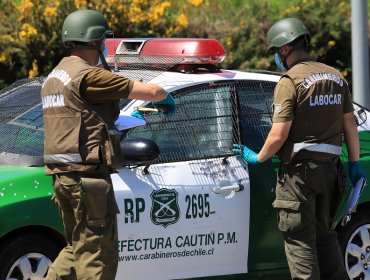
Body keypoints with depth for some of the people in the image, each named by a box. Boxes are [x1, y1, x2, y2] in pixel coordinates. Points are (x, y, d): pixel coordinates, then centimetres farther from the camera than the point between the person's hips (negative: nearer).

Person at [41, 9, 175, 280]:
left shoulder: (54, 77, 16)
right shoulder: (87, 76, -14)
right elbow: (152, 92, -11)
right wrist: (166, 97, 12)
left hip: (63, 176, 10)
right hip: (87, 175, -10)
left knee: (78, 247, 19)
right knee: (98, 252, -6)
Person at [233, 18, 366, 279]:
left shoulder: (289, 82, -12)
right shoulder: (336, 77, 9)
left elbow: (279, 135, -16)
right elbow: (350, 123, 11)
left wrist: (258, 158, 0)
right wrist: (355, 162, 17)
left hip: (299, 170, -7)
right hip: (330, 168, 7)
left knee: (299, 238, -1)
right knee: (324, 233, 18)